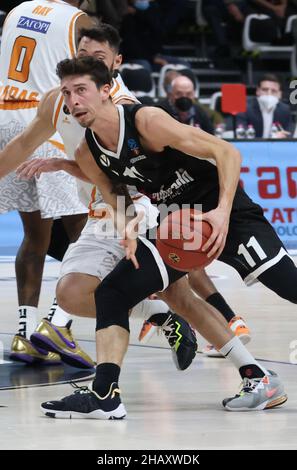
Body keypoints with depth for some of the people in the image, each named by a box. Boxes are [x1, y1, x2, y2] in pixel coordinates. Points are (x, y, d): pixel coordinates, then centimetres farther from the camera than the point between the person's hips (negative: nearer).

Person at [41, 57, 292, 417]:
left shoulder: (147, 121, -21)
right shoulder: (88, 155, -2)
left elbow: (227, 152, -20)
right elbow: (118, 204, 8)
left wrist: (223, 211, -30)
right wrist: (127, 227, -16)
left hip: (223, 213, -7)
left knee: (288, 284, -17)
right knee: (112, 292, -3)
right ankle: (104, 396, -5)